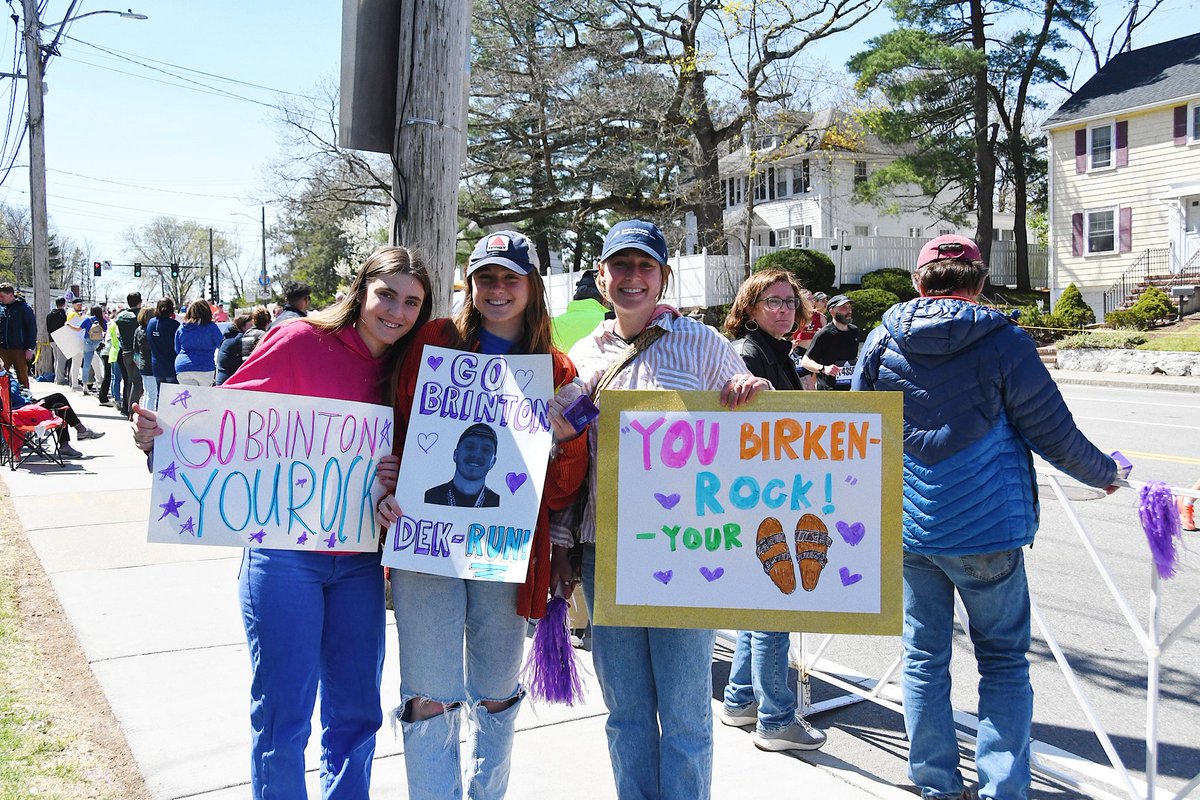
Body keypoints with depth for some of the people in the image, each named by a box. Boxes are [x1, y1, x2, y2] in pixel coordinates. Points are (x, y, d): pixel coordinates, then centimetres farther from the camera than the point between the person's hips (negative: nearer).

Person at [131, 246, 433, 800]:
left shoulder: (400, 371, 8)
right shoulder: (301, 342, -7)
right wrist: (160, 433, -25)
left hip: (359, 561, 5)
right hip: (285, 552, -5)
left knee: (357, 715, 14)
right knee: (282, 717, 3)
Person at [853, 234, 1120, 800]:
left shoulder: (880, 341, 0)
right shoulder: (1003, 343, -9)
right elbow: (1054, 433, -3)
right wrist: (1105, 474, 16)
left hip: (906, 527, 3)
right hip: (986, 527, -3)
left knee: (923, 657, 14)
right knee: (1003, 662, 13)